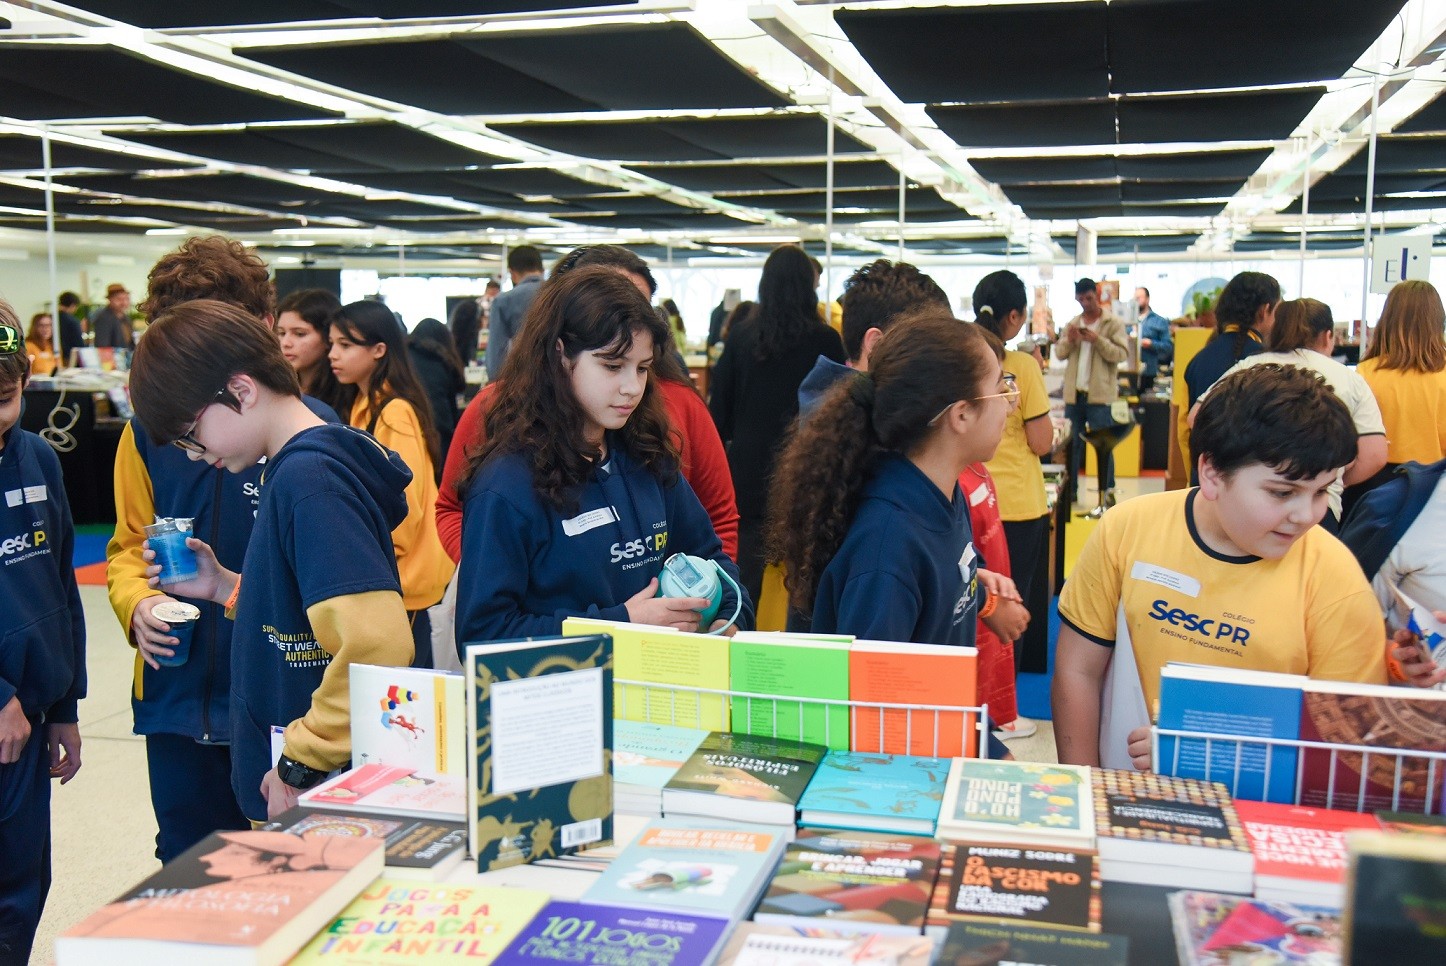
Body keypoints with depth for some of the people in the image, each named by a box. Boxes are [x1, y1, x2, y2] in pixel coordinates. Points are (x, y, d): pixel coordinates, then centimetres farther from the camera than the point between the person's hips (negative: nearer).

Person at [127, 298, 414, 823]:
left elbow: (376, 644, -32)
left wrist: (302, 763, -22)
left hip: (309, 794, -9)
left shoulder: (308, 476, -21)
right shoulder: (293, 468, 9)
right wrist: (226, 588, 7)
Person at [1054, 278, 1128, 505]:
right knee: (1072, 444, 9)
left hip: (1100, 395, -4)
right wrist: (1069, 340, -9)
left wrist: (1097, 340, -20)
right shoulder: (1072, 323, 13)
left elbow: (1121, 354, -10)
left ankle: (1107, 492, 5)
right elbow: (1059, 353, 10)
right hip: (1074, 393, 5)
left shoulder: (1113, 324, -1)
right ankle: (1071, 489, 17)